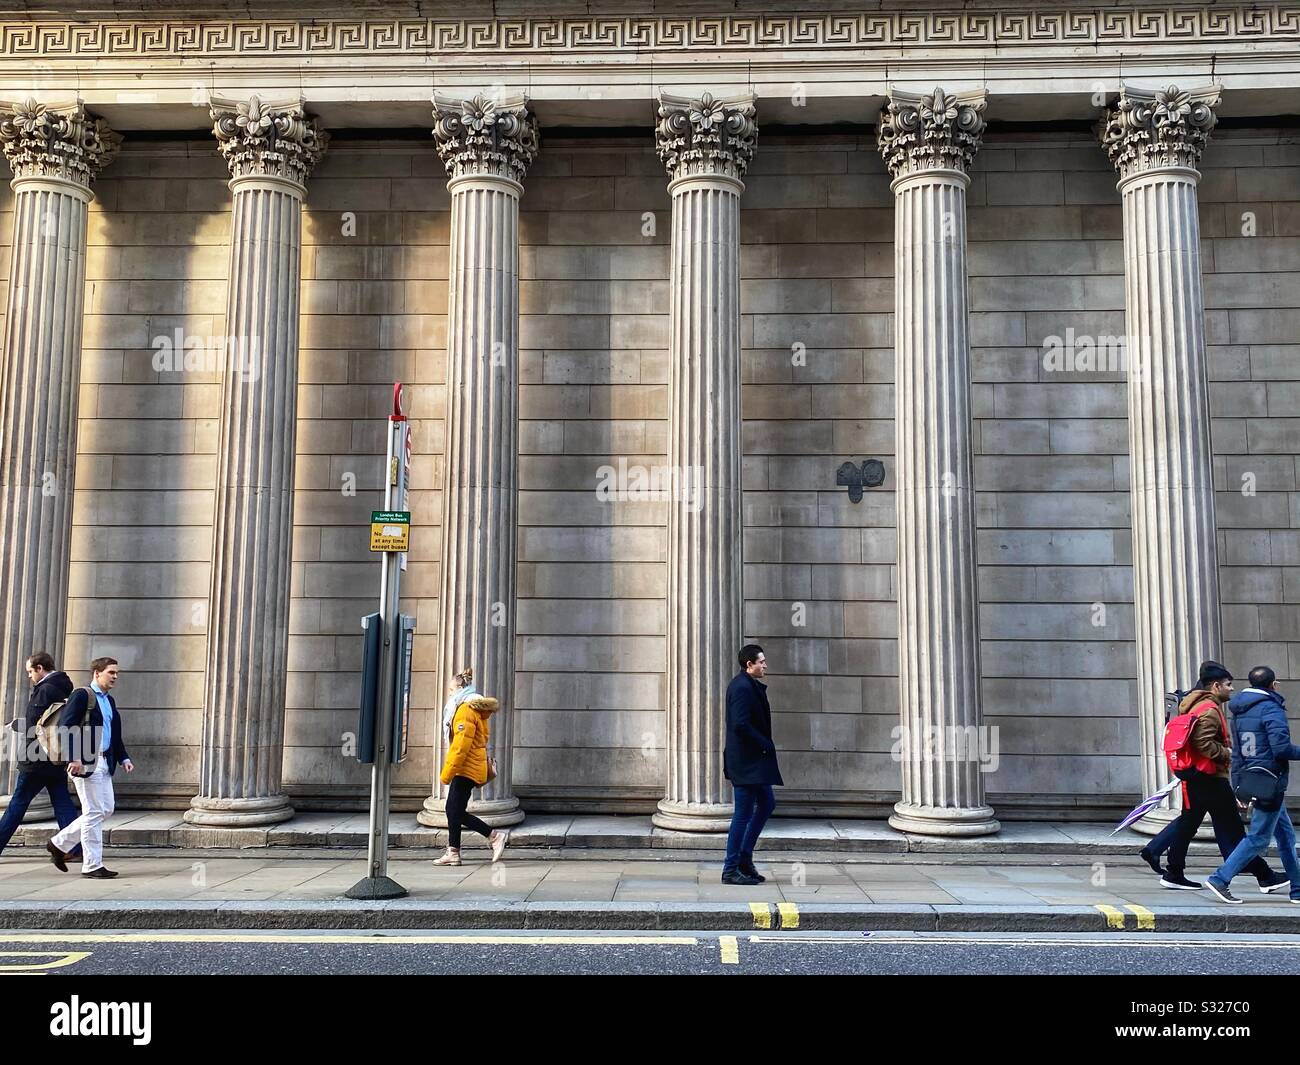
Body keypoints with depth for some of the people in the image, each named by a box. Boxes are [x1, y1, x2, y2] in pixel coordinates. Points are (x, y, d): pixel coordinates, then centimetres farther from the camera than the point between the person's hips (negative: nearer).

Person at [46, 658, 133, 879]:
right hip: (85, 763, -9)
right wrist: (74, 758, -23)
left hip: (104, 763, 9)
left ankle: (59, 844, 24)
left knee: (106, 809, 11)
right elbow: (64, 727, -16)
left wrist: (123, 758, 12)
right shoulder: (81, 696, -8)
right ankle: (92, 865, 4)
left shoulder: (109, 701, 18)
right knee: (94, 812, -5)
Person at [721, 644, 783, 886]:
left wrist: (765, 745, 10)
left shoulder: (750, 685, 14)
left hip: (754, 760, 11)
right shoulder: (742, 687, -18)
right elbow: (740, 725, -26)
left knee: (767, 804, 18)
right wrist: (766, 744, -16)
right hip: (746, 760, -11)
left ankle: (744, 858, 24)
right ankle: (731, 870, 5)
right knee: (743, 813, -4)